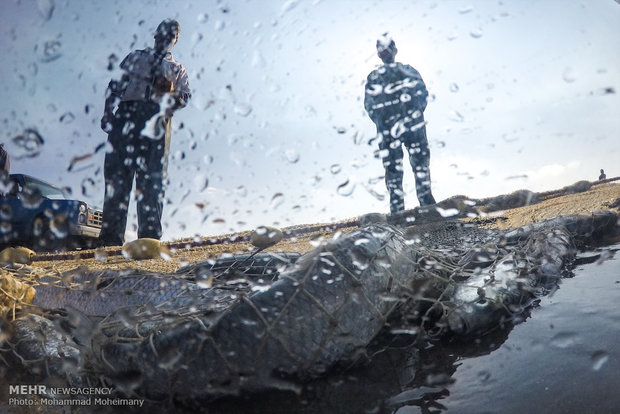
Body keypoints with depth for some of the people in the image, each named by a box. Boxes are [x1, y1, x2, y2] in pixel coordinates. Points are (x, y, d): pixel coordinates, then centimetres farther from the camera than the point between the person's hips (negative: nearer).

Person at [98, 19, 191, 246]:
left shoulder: (177, 69, 27)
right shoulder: (135, 57, 28)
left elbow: (185, 96, 10)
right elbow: (114, 86, 18)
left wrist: (171, 95, -12)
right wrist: (108, 112, 3)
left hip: (156, 121, -1)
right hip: (126, 115, 1)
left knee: (151, 180, -9)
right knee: (117, 175, -7)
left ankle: (150, 236, -12)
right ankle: (111, 237, -8)